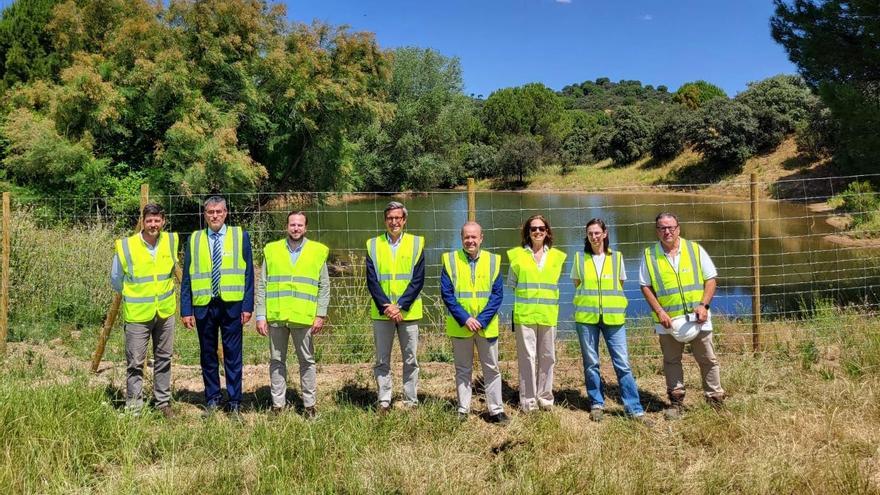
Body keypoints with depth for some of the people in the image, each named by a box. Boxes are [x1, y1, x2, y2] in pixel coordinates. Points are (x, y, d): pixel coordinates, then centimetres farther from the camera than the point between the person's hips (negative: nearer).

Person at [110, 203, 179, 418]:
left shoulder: (171, 242, -2)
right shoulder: (126, 247, -12)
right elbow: (116, 281, 3)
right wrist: (133, 296, 12)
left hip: (165, 312, 4)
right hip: (137, 314, -3)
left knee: (164, 360, 13)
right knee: (135, 363, 2)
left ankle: (163, 402, 25)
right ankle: (133, 408, 13)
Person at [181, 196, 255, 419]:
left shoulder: (240, 237, 3)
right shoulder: (194, 240, 7)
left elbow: (248, 274, 2)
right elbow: (187, 278, 7)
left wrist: (248, 306, -5)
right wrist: (186, 310, 0)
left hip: (231, 305, -2)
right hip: (203, 306, 2)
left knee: (233, 355, 3)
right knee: (207, 355, 11)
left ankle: (235, 403, 12)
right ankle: (212, 399, 24)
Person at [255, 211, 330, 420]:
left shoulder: (318, 251, 5)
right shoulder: (271, 250, 7)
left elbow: (324, 287, 4)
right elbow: (262, 286, 7)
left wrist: (321, 314, -4)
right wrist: (261, 316, 0)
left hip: (304, 317, -1)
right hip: (276, 316, 1)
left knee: (307, 361, 6)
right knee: (276, 361, 9)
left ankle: (309, 404, 16)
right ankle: (278, 403, 19)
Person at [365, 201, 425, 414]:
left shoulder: (417, 243, 2)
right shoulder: (373, 245, 5)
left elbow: (418, 280, -4)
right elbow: (371, 281, -1)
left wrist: (400, 306, -13)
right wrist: (385, 306, -13)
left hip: (408, 312, -1)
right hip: (381, 313, 1)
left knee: (410, 360, 6)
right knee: (382, 360, 7)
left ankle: (411, 402, 16)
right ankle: (384, 402, 17)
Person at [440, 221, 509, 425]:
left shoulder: (493, 260, 1)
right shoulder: (450, 260, -2)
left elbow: (497, 294, -3)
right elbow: (447, 293, -6)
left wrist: (482, 320, -13)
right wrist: (464, 319, -15)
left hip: (487, 326, 1)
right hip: (460, 326, 0)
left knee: (492, 368, 7)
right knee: (462, 369, 10)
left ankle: (496, 410, 15)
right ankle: (463, 409, 19)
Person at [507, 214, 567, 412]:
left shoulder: (557, 256, 8)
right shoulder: (517, 255, 2)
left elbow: (555, 283, 16)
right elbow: (512, 284, 7)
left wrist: (545, 297, 8)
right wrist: (527, 294, 0)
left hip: (548, 314, 2)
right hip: (524, 313, -2)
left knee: (547, 357, 7)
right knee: (527, 356, -3)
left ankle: (545, 397, 20)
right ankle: (528, 400, 6)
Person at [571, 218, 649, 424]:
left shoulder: (617, 257, 6)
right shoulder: (580, 258, 5)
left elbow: (620, 286, 14)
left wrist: (611, 302, 4)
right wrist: (589, 300, 3)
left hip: (613, 316, 0)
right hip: (586, 316, 0)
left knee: (622, 363, -3)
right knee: (591, 363, 6)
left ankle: (634, 408, 3)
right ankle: (596, 404, 18)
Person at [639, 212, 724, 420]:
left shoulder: (695, 249, 2)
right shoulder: (649, 255, 1)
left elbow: (710, 279, 3)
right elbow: (645, 286, 1)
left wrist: (704, 305, -10)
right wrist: (659, 311, -9)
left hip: (697, 317, 0)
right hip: (667, 319, 0)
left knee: (707, 359, 7)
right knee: (671, 361, 8)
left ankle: (716, 400, 19)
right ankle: (676, 402, 19)